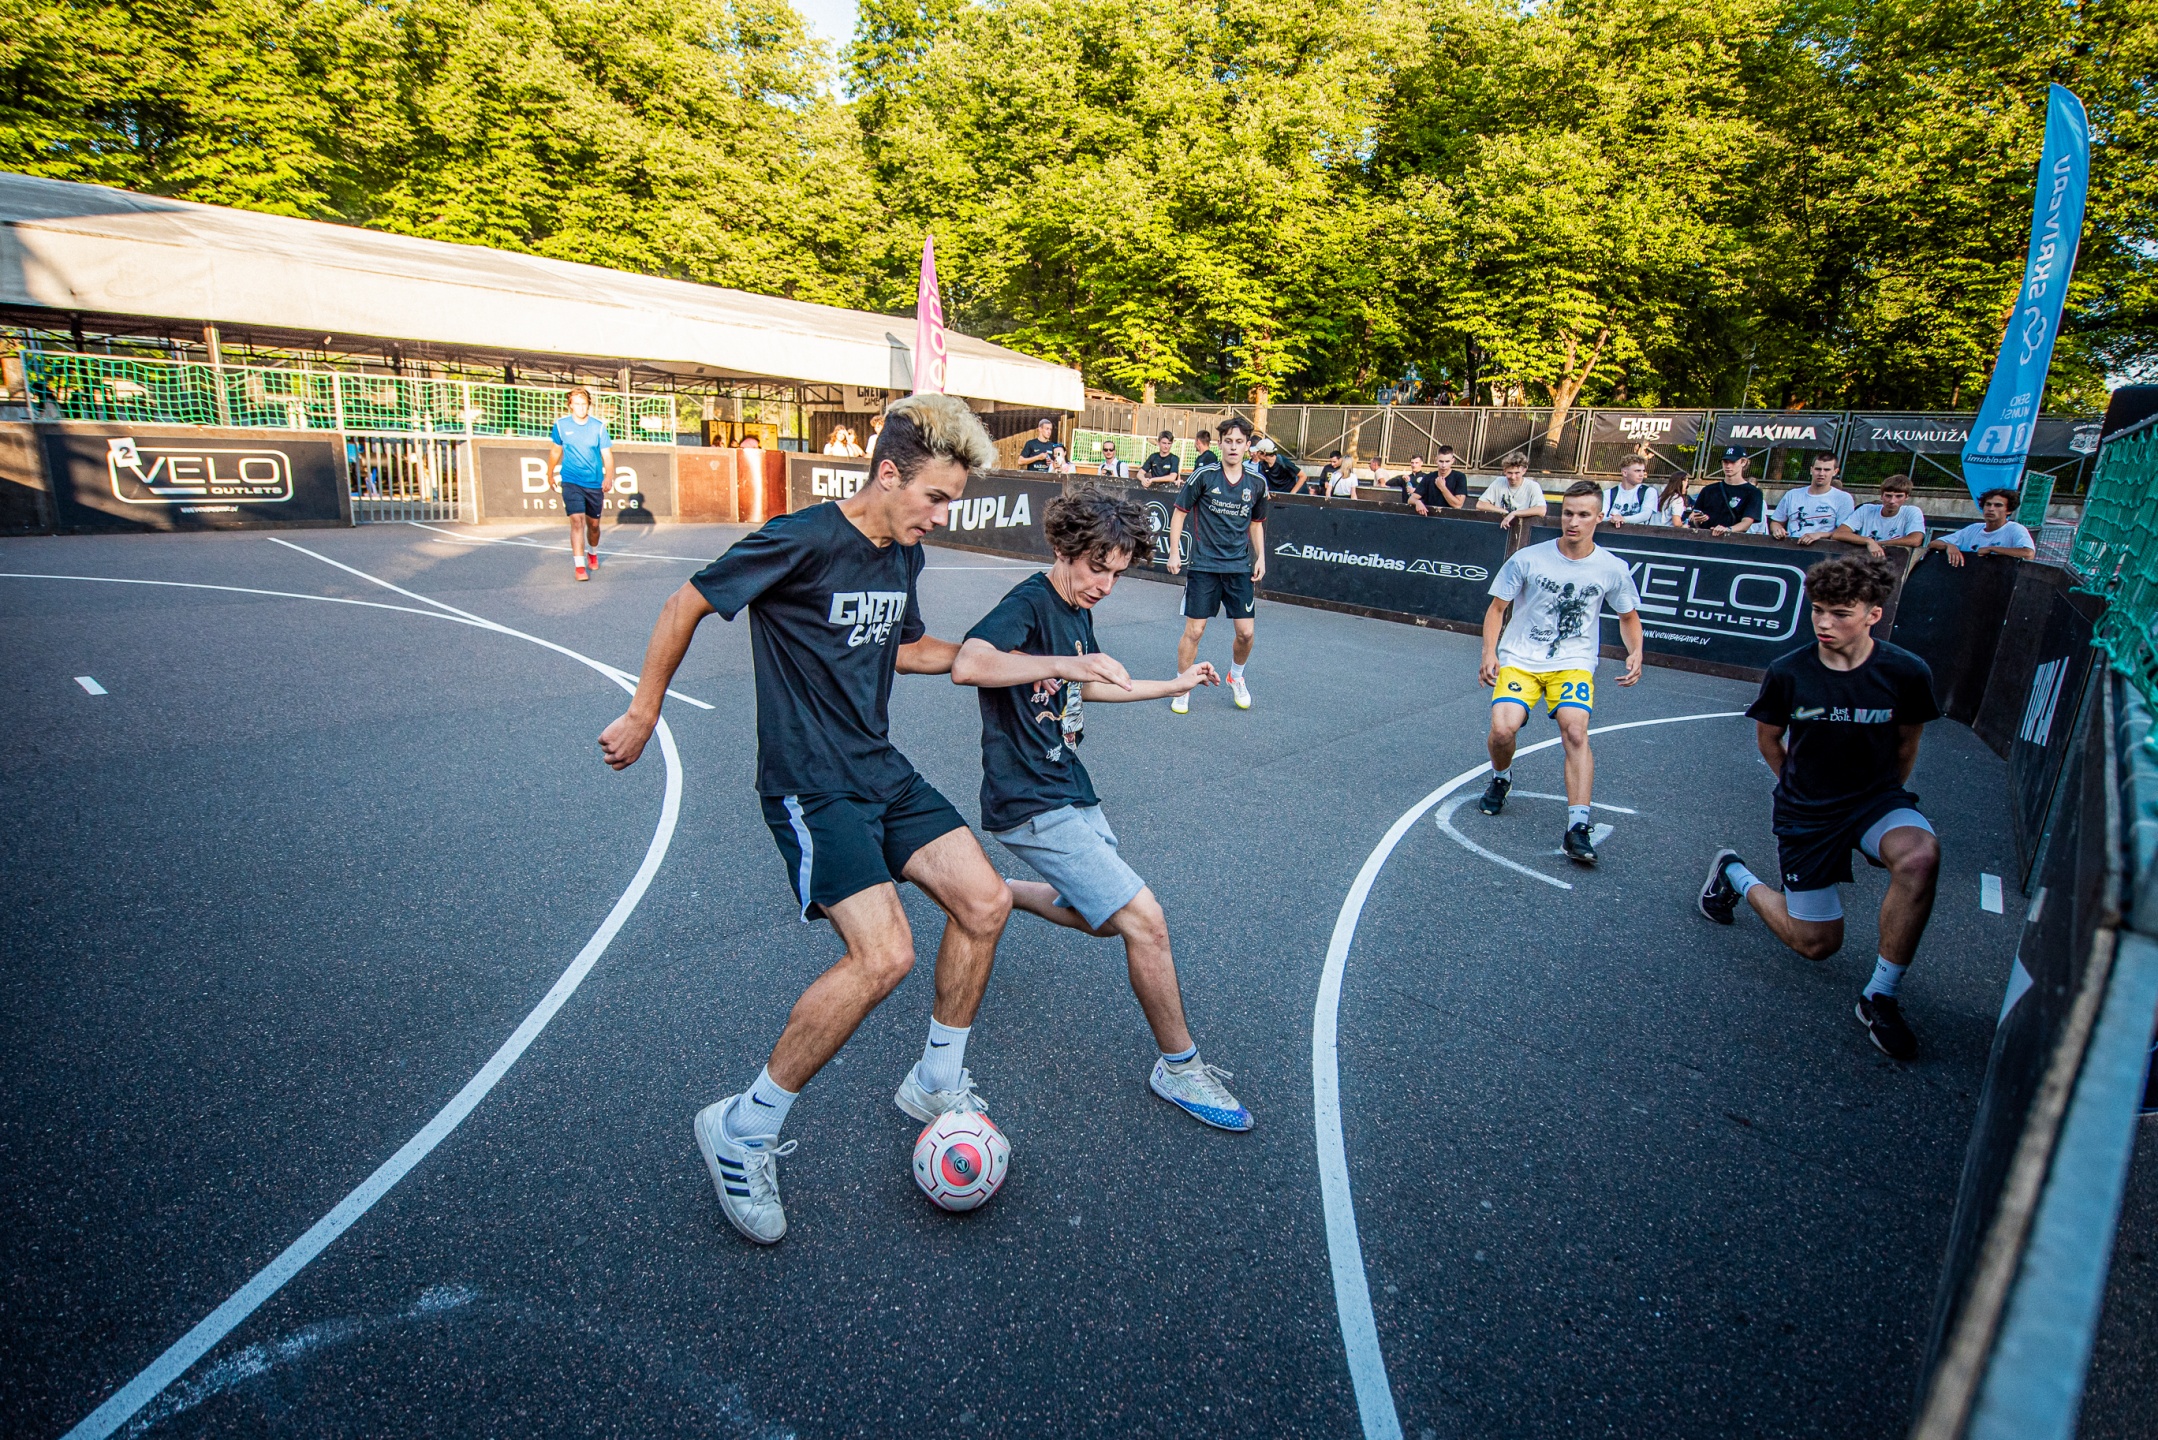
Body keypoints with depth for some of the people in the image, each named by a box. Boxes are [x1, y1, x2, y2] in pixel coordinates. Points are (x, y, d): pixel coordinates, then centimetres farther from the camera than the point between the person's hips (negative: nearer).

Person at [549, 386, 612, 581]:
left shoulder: (598, 426, -3)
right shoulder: (561, 425, -1)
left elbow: (607, 455, -6)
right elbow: (555, 451, 14)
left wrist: (608, 478, -21)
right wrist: (550, 474, 23)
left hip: (595, 484, 1)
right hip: (571, 482, -1)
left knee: (593, 524, 13)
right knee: (577, 521, -17)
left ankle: (594, 554, 42)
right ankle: (579, 566, -18)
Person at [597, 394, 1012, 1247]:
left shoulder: (905, 555, 8)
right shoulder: (803, 540, -17)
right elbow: (687, 605, -8)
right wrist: (644, 713, -1)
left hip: (880, 770, 9)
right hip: (809, 785, -8)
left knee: (985, 902, 1)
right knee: (884, 955, -20)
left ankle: (935, 1083, 23)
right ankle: (743, 1131, 2)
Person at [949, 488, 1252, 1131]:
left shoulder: (1078, 612, 10)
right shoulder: (1028, 604, -18)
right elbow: (967, 664, -37)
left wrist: (1174, 686, 29)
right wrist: (1065, 664, -41)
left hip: (1070, 790, 10)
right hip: (1031, 804, -9)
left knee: (1102, 918, 21)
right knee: (1144, 920, -13)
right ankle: (1178, 1065, 6)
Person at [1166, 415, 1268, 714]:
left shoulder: (1257, 483, 4)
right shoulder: (1204, 476, -6)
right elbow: (1179, 512, 2)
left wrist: (1260, 557, 9)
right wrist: (1174, 552, -3)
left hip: (1240, 568, 3)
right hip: (1204, 566, -3)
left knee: (1246, 631, 0)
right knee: (1194, 630, -3)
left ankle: (1236, 677, 29)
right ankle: (1182, 690, 14)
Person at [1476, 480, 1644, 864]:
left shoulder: (1612, 568, 0)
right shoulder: (1527, 559, -4)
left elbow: (1629, 616, 16)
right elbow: (1497, 607, 4)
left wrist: (1635, 652, -2)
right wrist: (1490, 652, -9)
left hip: (1573, 664, 0)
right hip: (1519, 660, 0)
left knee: (1575, 731, -25)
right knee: (1502, 729, -21)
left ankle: (1577, 826, -24)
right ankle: (1501, 779, 15)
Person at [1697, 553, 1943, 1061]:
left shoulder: (1907, 672, -12)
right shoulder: (1787, 673, -13)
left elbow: (1907, 743, 7)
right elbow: (1767, 739, 6)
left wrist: (1885, 798, 14)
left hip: (1877, 798, 1)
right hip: (1805, 812, -1)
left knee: (1921, 856, -36)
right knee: (1817, 944, 3)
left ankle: (1880, 996, -18)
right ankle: (1734, 875, 34)